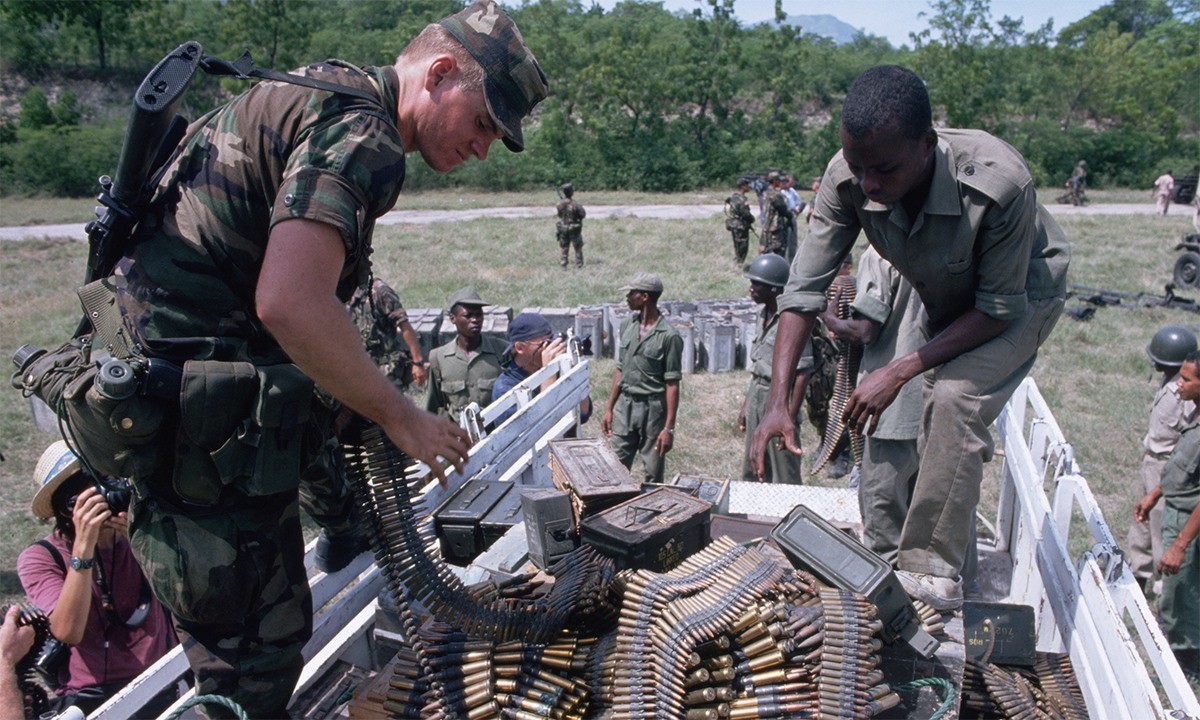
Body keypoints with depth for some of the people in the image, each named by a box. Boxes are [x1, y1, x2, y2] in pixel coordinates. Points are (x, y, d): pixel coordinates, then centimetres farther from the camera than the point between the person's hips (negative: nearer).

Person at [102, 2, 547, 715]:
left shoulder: (324, 94, 15)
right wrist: (400, 416, -17)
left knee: (277, 625, 22)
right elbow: (290, 303, -30)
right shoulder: (360, 132, -18)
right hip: (205, 429, -10)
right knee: (255, 661, 2)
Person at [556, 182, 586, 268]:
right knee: (578, 248, 9)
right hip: (574, 229, -3)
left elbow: (559, 215, 5)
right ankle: (579, 265, 9)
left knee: (563, 248, 14)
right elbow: (583, 214, -11)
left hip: (563, 229, 3)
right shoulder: (575, 204, -21)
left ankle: (563, 265, 11)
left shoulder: (560, 204, -8)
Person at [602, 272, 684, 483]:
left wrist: (669, 428, -16)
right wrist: (609, 408, 10)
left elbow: (672, 384, -14)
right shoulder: (626, 326, 4)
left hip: (653, 410, -5)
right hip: (624, 406, 5)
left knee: (652, 476, 6)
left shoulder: (669, 336, -14)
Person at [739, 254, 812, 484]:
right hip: (757, 398, 9)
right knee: (752, 474, 17)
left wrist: (790, 418, -20)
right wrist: (746, 405, 17)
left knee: (785, 478, 0)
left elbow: (802, 374, -19)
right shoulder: (764, 315, 8)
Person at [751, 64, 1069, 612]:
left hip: (1022, 291, -5)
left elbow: (1000, 306, -30)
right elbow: (805, 288, -27)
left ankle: (933, 572, -16)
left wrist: (899, 372, -35)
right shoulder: (847, 180, -30)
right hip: (947, 303, 5)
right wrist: (777, 400, -35)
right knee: (941, 428, 10)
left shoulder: (998, 184, -41)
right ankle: (953, 546, 37)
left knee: (956, 397, -27)